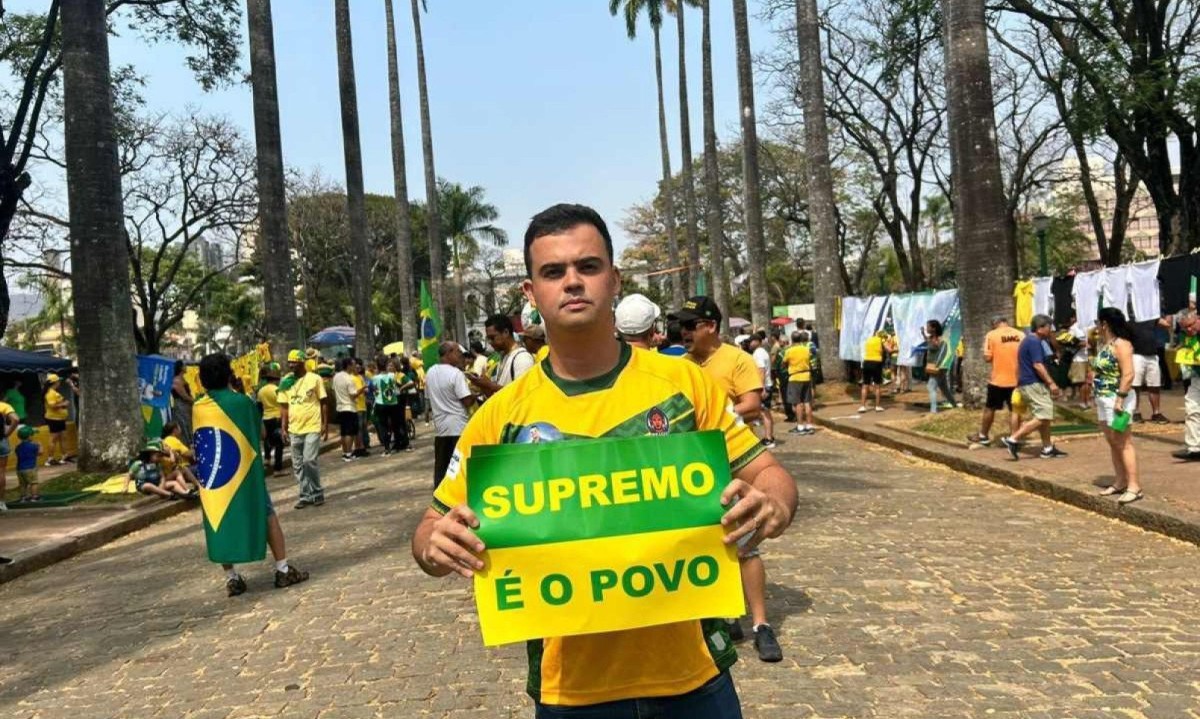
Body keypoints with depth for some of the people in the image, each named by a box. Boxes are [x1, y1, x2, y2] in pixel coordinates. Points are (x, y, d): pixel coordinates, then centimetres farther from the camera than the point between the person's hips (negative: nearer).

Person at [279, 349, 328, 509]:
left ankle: (317, 493, 6)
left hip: (312, 427, -5)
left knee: (309, 461, -11)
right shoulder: (286, 382, 5)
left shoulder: (314, 379, -4)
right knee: (298, 465, 7)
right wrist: (283, 426, 2)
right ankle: (306, 496, 17)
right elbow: (284, 406, 9)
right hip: (294, 429, 5)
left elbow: (323, 402, 0)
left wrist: (325, 423, -5)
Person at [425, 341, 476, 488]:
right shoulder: (456, 373, -15)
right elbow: (467, 401, -18)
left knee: (440, 465, 11)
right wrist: (475, 393, 1)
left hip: (440, 425, 7)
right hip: (458, 426, -7)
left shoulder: (430, 373, 7)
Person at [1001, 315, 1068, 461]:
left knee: (1045, 416, 13)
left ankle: (1048, 448, 16)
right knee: (1043, 417, -12)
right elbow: (1038, 365, -21)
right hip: (1033, 384, -11)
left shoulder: (1029, 340, 18)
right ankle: (1013, 439, -14)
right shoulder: (1035, 342, -14)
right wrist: (1051, 383, -18)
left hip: (1027, 383, 11)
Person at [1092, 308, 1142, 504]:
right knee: (1112, 443, 13)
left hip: (1117, 399, -9)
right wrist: (1099, 397, 16)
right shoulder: (1103, 344, 12)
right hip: (1103, 399, 9)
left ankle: (1133, 486, -3)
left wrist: (1120, 399, -23)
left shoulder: (1121, 344, -14)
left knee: (1123, 443, -7)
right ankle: (1120, 482, 21)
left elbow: (1128, 374, -20)